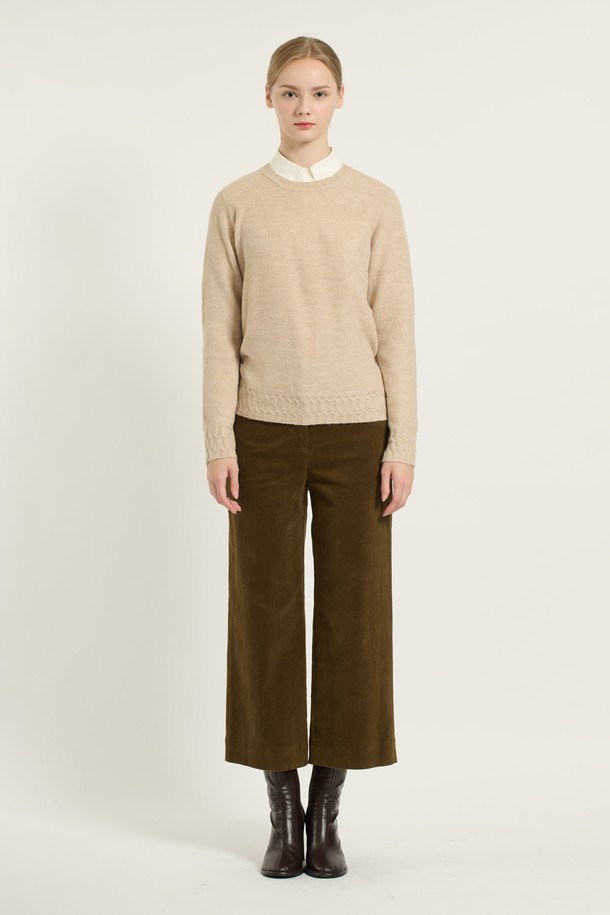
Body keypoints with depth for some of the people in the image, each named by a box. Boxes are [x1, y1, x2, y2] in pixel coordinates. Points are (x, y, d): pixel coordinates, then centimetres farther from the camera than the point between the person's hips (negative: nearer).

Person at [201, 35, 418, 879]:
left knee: (353, 610, 2)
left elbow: (395, 329, 1)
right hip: (266, 431, 0)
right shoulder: (236, 205, 5)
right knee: (266, 611, 2)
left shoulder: (375, 203, 4)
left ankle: (327, 813, 14)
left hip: (354, 430, 0)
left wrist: (402, 444, -5)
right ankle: (283, 815, 14)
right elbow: (220, 332, 3)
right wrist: (219, 444, -5)